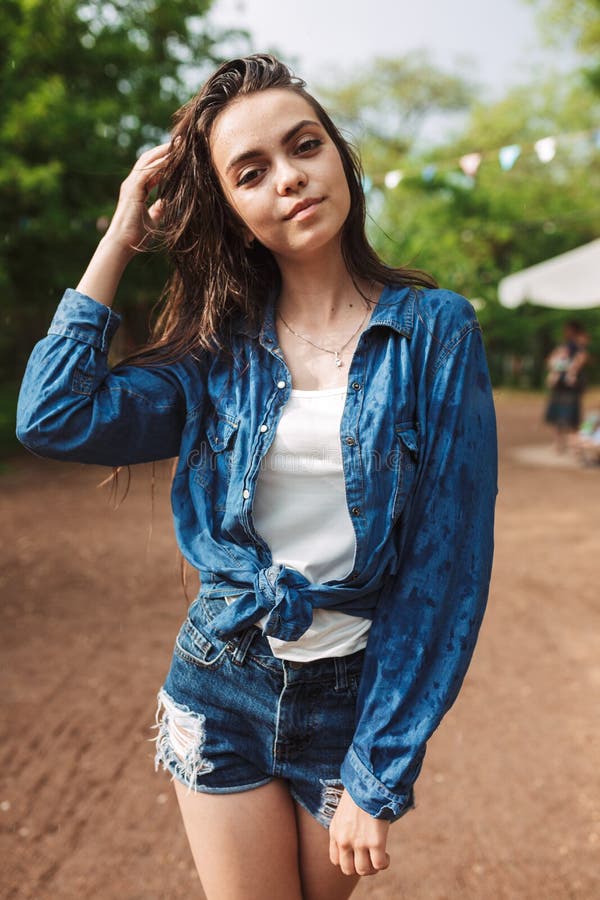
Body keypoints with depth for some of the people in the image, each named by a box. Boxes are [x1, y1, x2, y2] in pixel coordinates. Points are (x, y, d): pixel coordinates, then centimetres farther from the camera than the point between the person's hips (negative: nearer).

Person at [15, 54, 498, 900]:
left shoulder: (435, 331, -10)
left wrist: (379, 779, -12)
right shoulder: (224, 347, -2)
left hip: (356, 695, -1)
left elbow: (449, 563, -12)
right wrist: (121, 236, -8)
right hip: (221, 688, 1)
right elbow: (54, 417, -15)